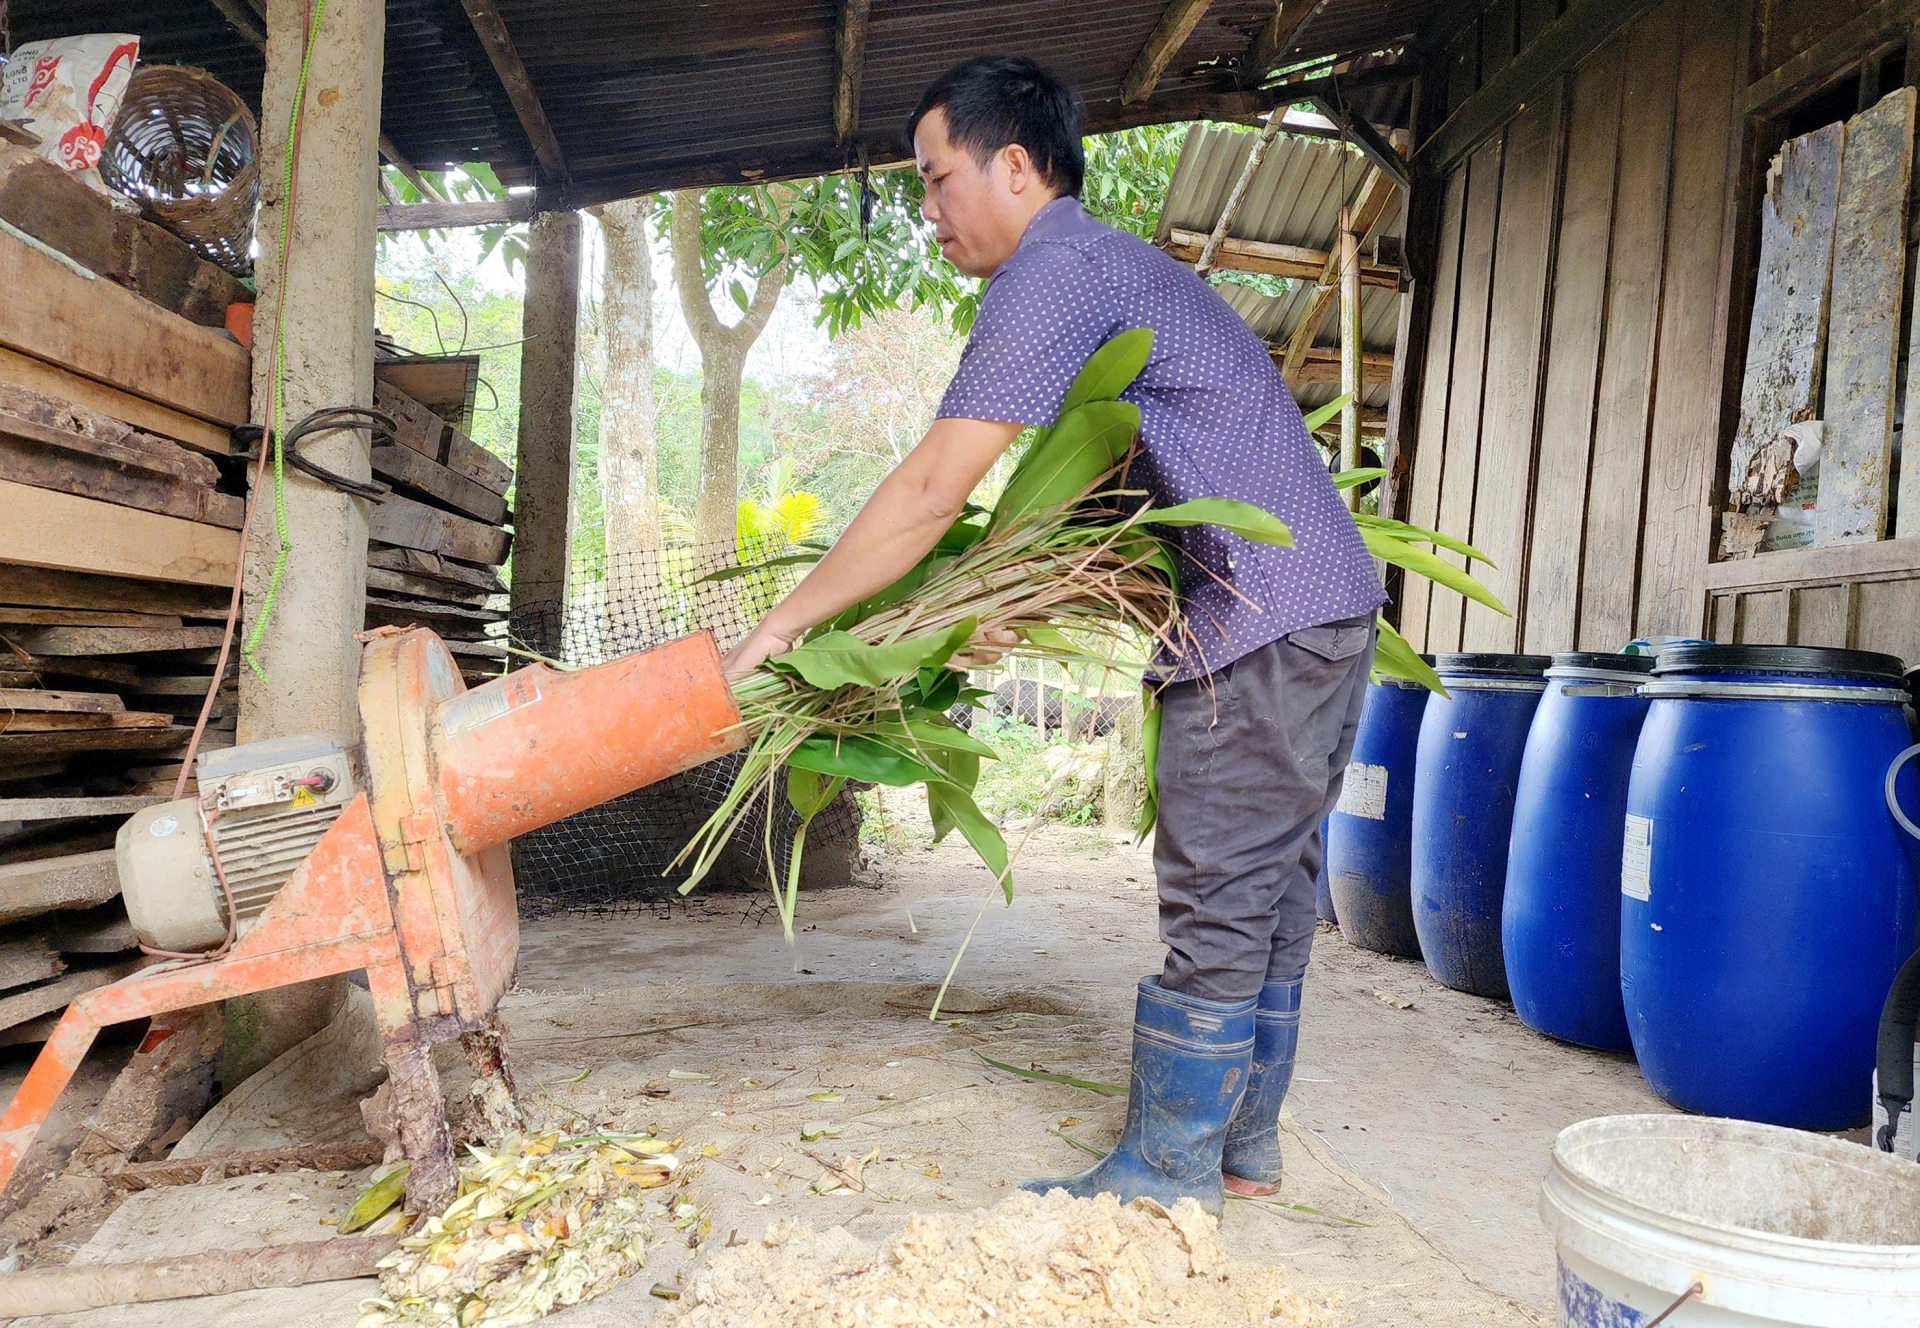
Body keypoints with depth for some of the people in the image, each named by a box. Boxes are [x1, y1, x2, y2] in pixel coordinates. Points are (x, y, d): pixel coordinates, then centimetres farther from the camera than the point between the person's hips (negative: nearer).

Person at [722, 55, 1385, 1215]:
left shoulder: (1057, 270, -11)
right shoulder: (1119, 266, 21)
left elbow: (932, 490, -18)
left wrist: (785, 625, -12)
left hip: (1264, 621, -10)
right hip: (1332, 602, 10)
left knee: (1221, 905, -3)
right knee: (1274, 887, 13)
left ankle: (1166, 1174, 9)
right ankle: (1243, 1145, 25)